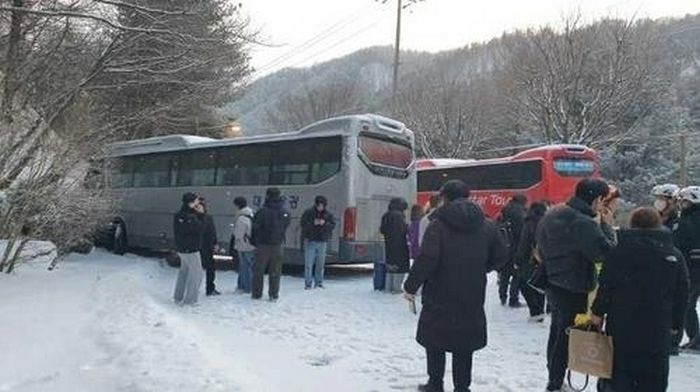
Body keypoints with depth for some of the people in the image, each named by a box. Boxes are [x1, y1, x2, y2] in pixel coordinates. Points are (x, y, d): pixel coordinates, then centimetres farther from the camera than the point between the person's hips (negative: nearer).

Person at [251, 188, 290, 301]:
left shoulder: (263, 211, -14)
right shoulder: (285, 212, -2)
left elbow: (255, 227, -7)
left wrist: (254, 241, 7)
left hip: (263, 245, -2)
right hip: (277, 246, 3)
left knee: (258, 271, 10)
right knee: (275, 272, 10)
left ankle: (257, 294, 15)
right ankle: (274, 295, 11)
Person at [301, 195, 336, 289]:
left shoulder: (328, 214, 6)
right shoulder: (308, 212, -1)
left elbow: (333, 225, 0)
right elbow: (303, 224, -6)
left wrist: (325, 223, -18)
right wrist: (313, 223, -21)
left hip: (323, 242, 2)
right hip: (310, 241, -2)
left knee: (320, 264, 7)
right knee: (309, 263, -4)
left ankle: (319, 282, 17)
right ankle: (308, 283, 2)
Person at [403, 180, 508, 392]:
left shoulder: (438, 224, -13)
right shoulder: (486, 225, 3)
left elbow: (426, 259, -20)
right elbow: (501, 257, 8)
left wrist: (411, 286, -10)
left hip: (440, 297, -4)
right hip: (472, 298, 4)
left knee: (435, 342, 13)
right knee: (464, 344, 14)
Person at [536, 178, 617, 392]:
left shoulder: (552, 215, 4)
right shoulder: (584, 224, -24)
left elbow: (541, 248, 12)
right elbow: (607, 252, -20)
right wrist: (606, 224, -11)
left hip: (553, 283, 9)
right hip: (574, 288, -9)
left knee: (557, 331, 20)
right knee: (567, 335, 4)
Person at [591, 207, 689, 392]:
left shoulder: (620, 250, -7)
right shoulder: (674, 255, 0)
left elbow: (606, 286, -8)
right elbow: (682, 295, 6)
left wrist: (598, 312, 2)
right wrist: (676, 323, 17)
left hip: (621, 324, -1)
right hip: (658, 329, 1)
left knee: (619, 371, 12)